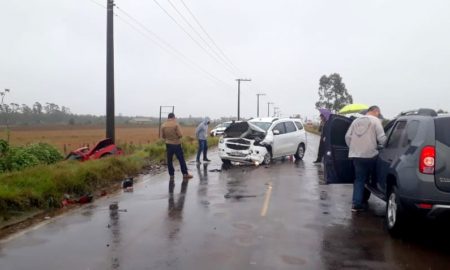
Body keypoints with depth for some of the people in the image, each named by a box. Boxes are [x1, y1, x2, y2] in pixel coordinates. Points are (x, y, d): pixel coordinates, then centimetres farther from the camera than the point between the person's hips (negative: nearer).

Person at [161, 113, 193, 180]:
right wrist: (177, 137, 5)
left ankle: (171, 174, 12)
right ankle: (185, 174, 6)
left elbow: (163, 136, 5)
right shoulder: (176, 124, -13)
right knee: (181, 160, 4)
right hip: (177, 144, -3)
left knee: (169, 160, 11)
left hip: (168, 144, 3)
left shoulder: (163, 125, -1)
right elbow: (180, 135, -16)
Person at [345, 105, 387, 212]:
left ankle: (357, 203, 2)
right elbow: (382, 138, -11)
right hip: (370, 155, -4)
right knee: (374, 177, 17)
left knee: (359, 179, 8)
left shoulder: (356, 120, 13)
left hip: (356, 155, 5)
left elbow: (347, 136, 8)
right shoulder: (375, 120, -3)